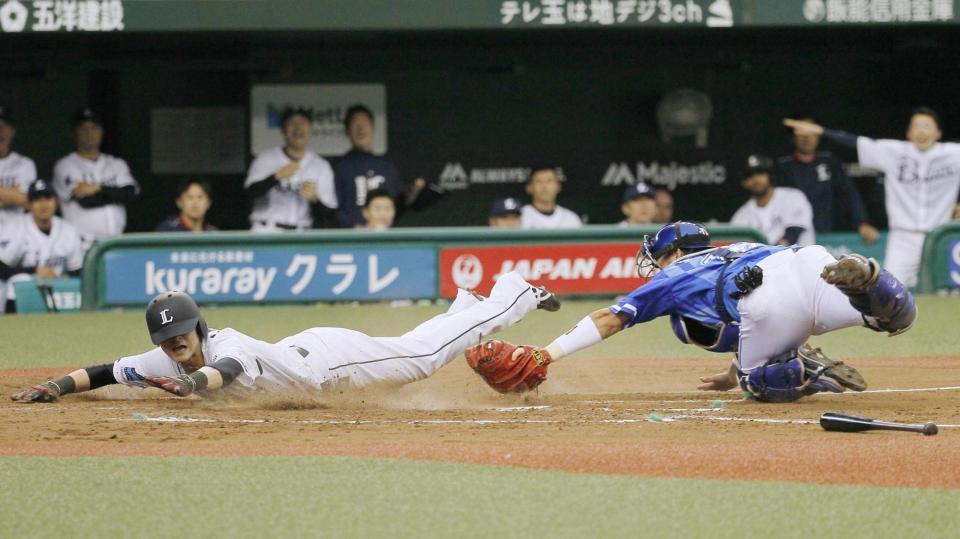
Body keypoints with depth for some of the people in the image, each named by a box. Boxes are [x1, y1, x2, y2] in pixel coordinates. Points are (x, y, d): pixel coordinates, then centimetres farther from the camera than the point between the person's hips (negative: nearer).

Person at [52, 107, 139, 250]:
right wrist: (115, 194, -2)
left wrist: (98, 188, -9)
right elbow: (84, 200, -11)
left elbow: (131, 193, -2)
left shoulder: (117, 165, 17)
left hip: (115, 243, 4)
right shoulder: (65, 166, 4)